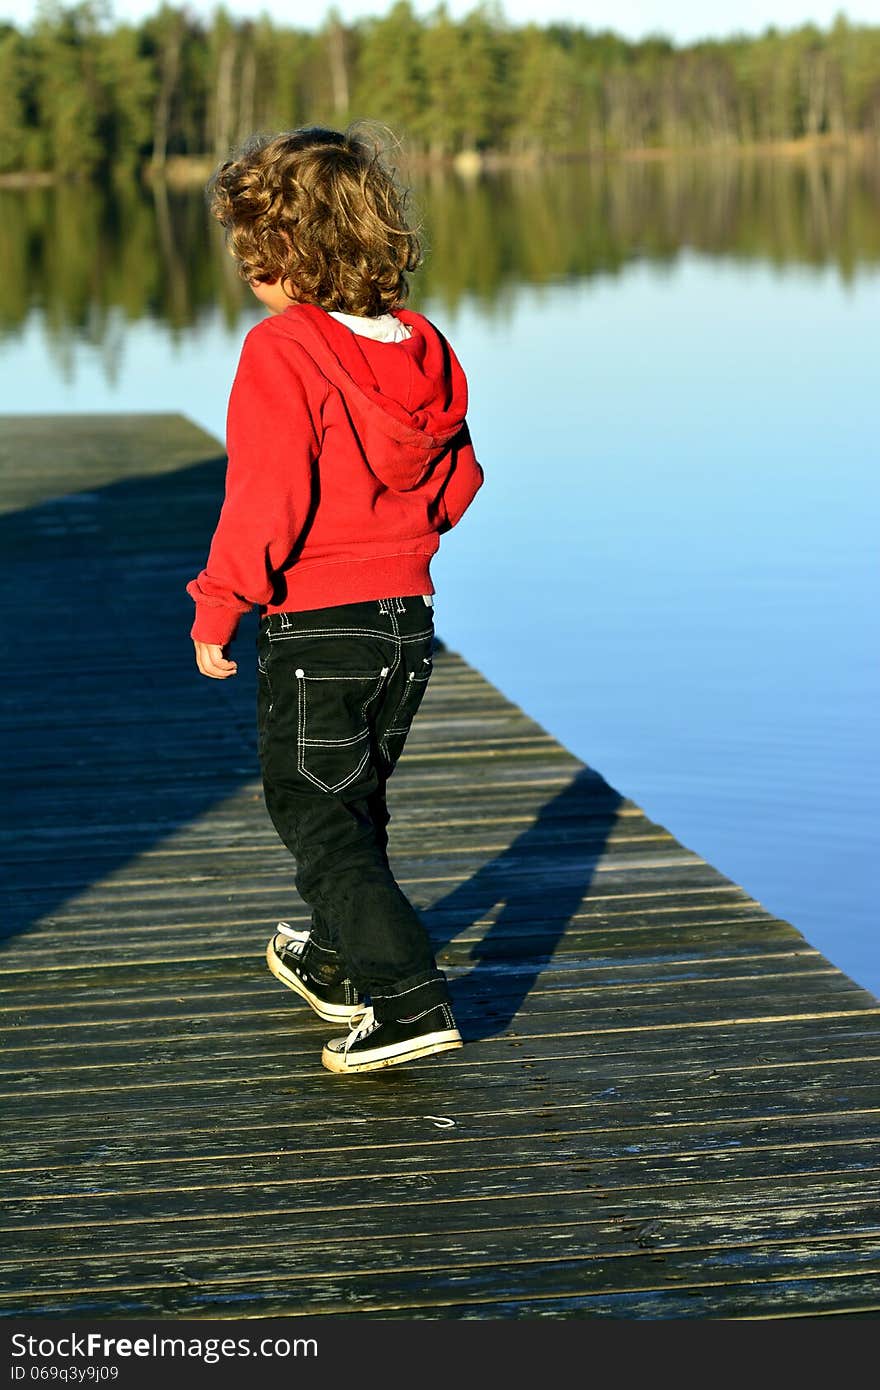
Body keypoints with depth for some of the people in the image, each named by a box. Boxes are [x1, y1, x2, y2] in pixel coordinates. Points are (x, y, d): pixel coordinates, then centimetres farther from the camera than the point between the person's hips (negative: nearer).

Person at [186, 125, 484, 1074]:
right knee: (354, 800, 23)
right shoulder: (422, 347, 3)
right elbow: (458, 480, 11)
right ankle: (337, 962, 41)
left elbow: (263, 497, -22)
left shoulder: (280, 352, -19)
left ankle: (409, 999, -9)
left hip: (315, 628, -7)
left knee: (318, 816, 1)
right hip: (409, 615, 7)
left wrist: (217, 606, -13)